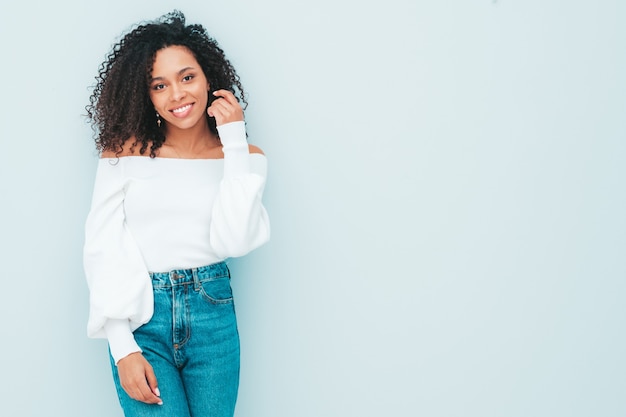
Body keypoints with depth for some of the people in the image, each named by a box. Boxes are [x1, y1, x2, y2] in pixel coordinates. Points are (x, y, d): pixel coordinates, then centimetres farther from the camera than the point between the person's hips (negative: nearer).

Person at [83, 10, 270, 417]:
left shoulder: (245, 155, 3)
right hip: (140, 318, -2)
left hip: (213, 312, 2)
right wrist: (122, 348, -10)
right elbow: (102, 248, -3)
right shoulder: (125, 150, -1)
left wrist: (235, 142, -11)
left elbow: (234, 242, -11)